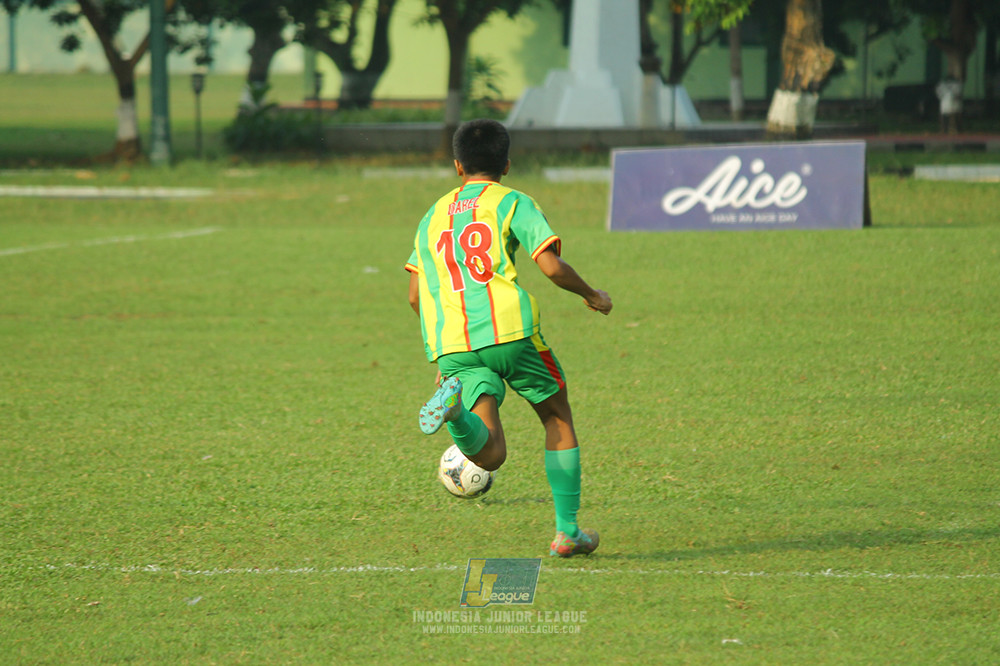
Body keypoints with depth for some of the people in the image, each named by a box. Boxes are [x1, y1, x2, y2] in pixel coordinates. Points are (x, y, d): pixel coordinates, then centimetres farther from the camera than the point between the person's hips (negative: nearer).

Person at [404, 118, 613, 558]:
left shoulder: (433, 216, 22)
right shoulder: (513, 204, 7)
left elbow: (416, 295, 21)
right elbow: (552, 267, -6)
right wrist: (593, 295, 13)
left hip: (452, 346, 3)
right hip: (508, 329, -3)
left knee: (490, 454, -4)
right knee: (558, 418, 20)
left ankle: (454, 402, -36)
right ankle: (567, 532, 17)